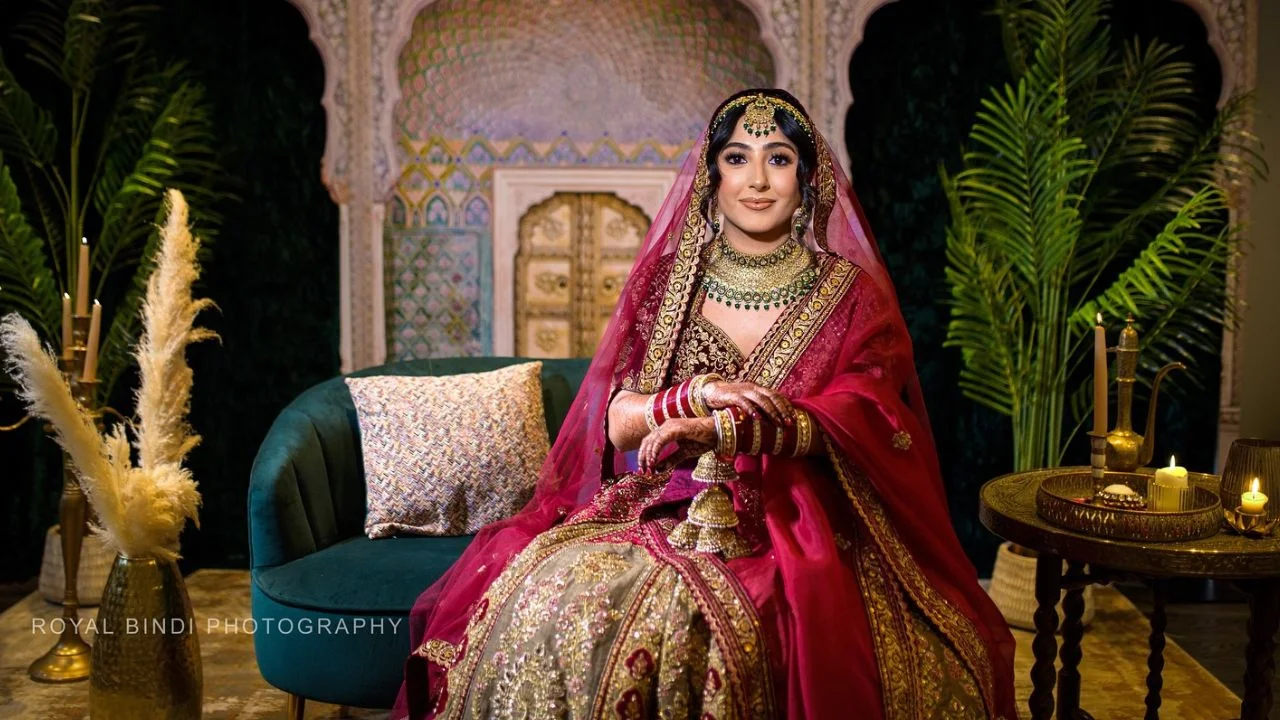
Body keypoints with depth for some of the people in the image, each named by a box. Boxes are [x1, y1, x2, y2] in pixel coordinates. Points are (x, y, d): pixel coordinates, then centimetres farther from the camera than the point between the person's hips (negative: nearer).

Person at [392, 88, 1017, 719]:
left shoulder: (850, 294, 5)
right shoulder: (666, 280, 9)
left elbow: (858, 423, -10)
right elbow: (616, 423, 2)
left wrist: (724, 429, -23)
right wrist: (694, 395, -18)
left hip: (790, 520, -2)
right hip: (659, 503, 3)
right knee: (549, 599, -24)